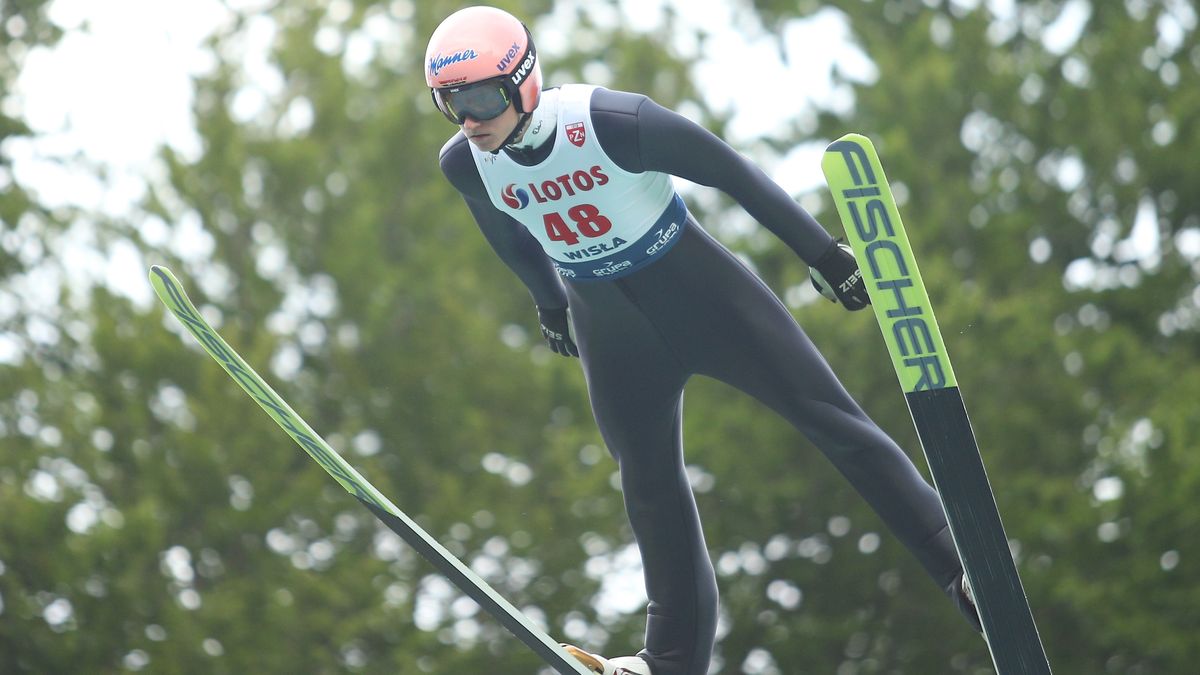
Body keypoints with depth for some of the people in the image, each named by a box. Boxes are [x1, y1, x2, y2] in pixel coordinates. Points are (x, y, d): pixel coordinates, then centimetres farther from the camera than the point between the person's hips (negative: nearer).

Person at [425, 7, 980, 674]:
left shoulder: (612, 121, -28)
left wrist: (821, 251, -13)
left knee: (830, 416, -6)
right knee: (649, 484, 8)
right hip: (609, 329, 4)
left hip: (696, 287, -4)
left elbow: (729, 170, -18)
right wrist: (549, 304, 24)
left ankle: (959, 563, -1)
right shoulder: (465, 164, -13)